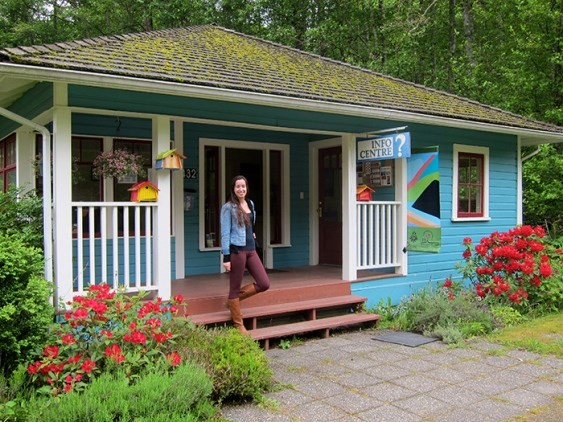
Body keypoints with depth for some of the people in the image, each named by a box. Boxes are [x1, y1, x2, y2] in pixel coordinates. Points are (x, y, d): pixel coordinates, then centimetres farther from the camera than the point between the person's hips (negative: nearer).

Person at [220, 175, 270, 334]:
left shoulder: (250, 204, 12)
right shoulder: (228, 207, -6)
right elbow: (225, 233, -9)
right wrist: (226, 257, -14)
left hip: (251, 249, 7)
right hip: (236, 250, -7)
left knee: (264, 284, 2)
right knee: (235, 287, 3)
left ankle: (233, 300, 20)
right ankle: (238, 325, 14)